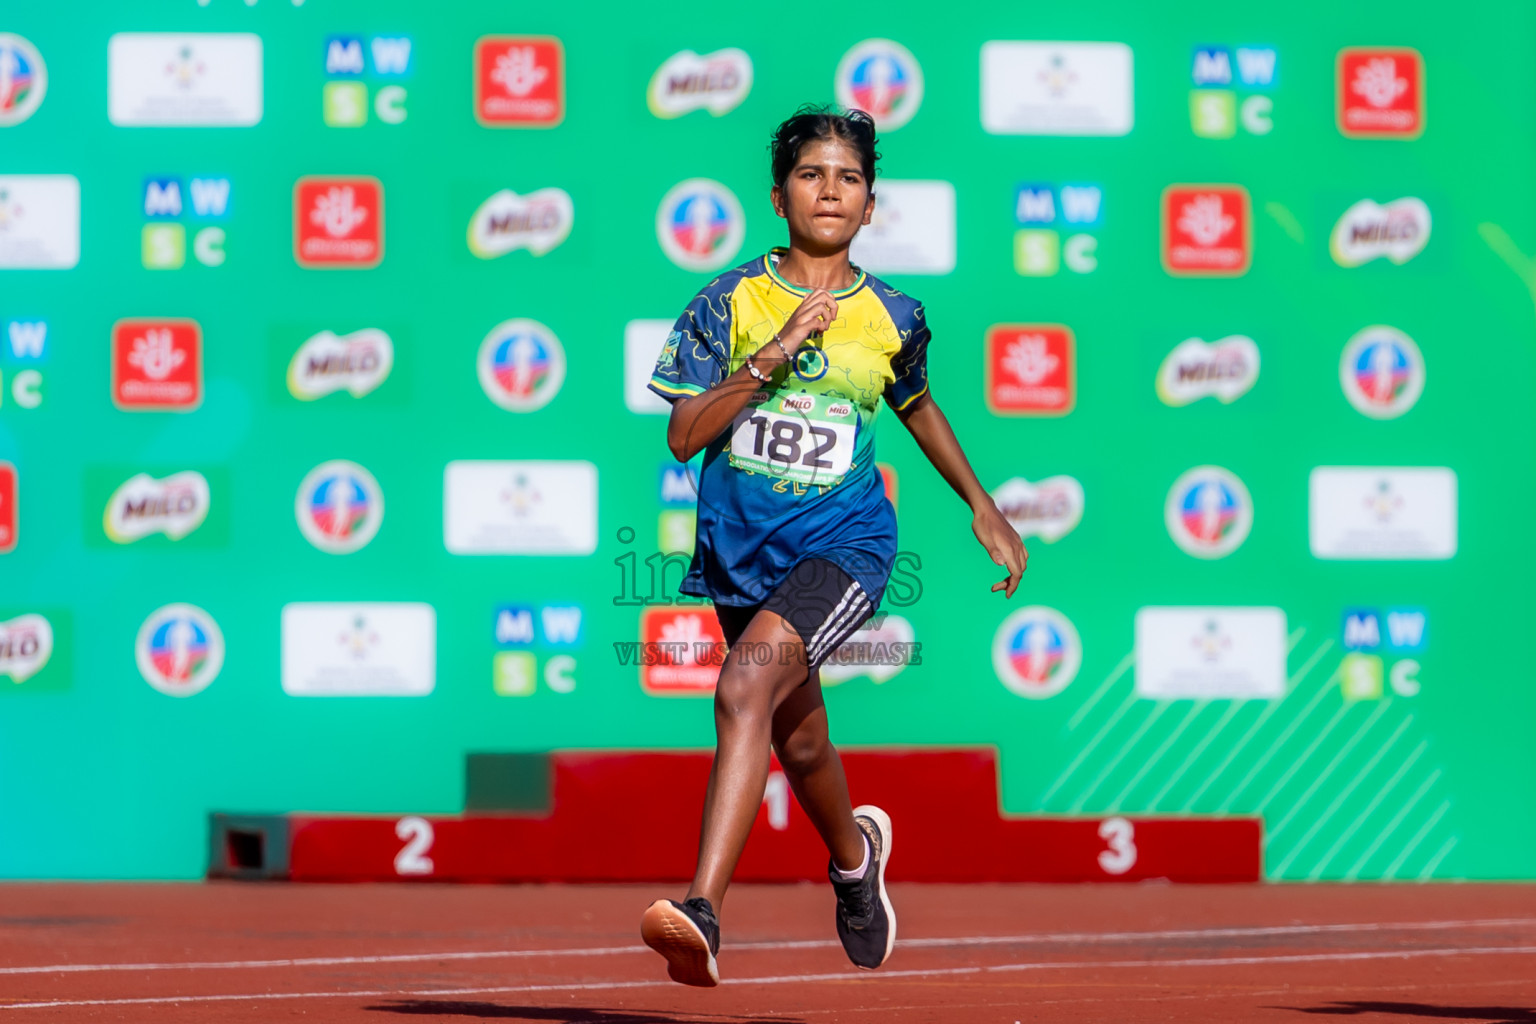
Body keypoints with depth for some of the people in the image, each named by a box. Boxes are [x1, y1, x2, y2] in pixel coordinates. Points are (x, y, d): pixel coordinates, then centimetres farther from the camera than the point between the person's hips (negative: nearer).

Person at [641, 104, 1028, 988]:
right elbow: (684, 435, -7)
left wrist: (983, 506, 29)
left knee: (750, 682, -29)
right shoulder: (730, 302, -1)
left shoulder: (894, 317, 2)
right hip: (742, 544, 3)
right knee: (797, 736, 19)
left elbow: (917, 406, 24)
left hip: (843, 540, -3)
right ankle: (855, 854, 54)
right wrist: (772, 356, -17)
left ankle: (703, 912, -39)